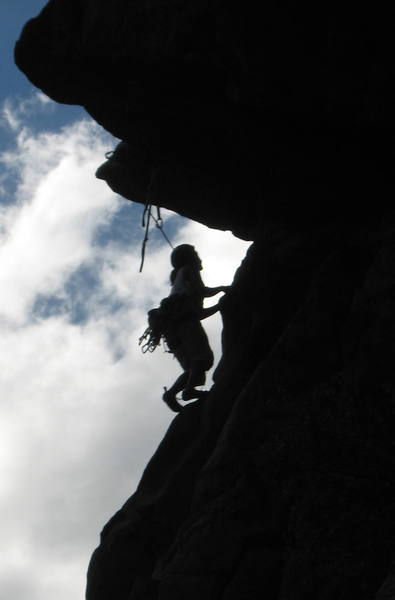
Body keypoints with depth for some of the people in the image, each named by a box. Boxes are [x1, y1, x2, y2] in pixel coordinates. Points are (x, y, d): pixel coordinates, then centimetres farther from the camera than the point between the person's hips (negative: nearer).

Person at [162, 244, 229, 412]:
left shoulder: (177, 285, 40)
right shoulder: (188, 270, 18)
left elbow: (199, 313, 37)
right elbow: (202, 291, 1)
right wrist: (221, 288, 17)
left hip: (171, 328, 8)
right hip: (185, 320, -8)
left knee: (193, 369, -3)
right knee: (204, 357, -22)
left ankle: (171, 392, -23)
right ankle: (189, 389, -38)